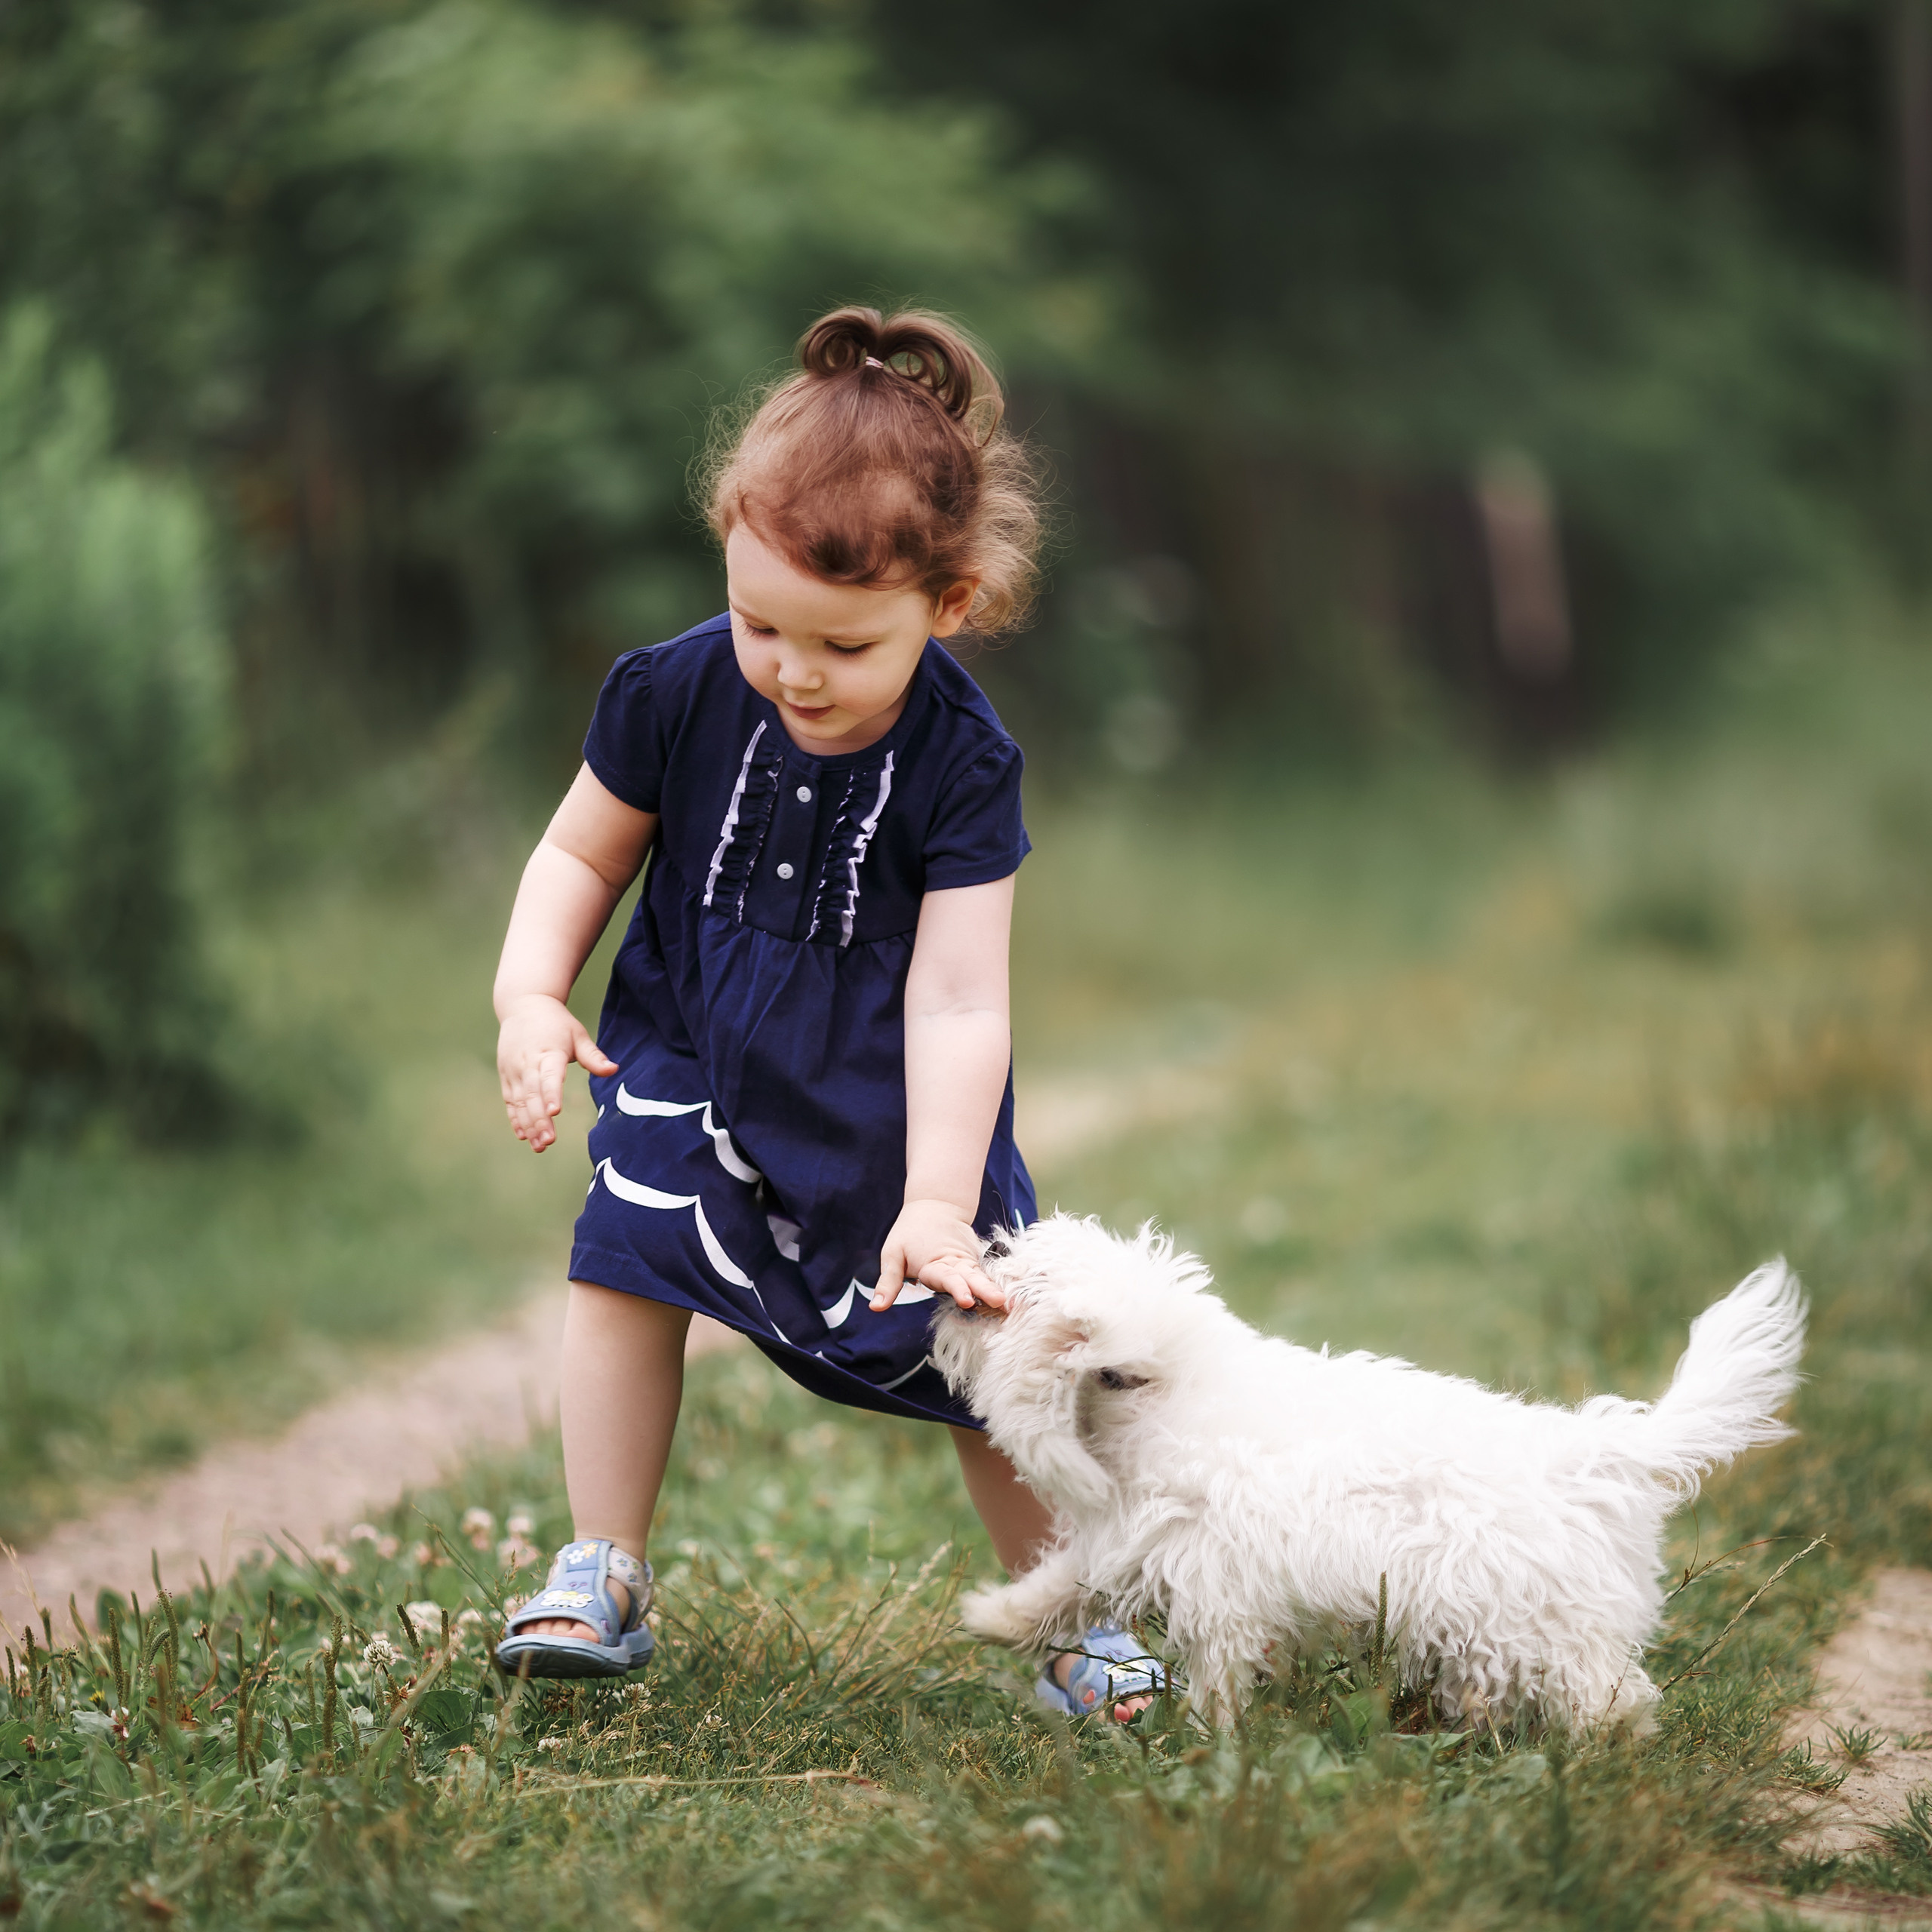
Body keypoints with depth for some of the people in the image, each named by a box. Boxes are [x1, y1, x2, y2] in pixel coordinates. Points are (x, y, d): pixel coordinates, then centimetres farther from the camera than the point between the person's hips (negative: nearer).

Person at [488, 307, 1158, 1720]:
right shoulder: (677, 695, -18)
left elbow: (958, 1000, -27)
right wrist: (530, 997, -18)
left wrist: (938, 1204, -36)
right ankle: (603, 1579, -2)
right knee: (629, 1256, -16)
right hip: (697, 1049, 2)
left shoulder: (960, 762, -24)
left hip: (894, 1100, -2)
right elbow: (582, 856, -1)